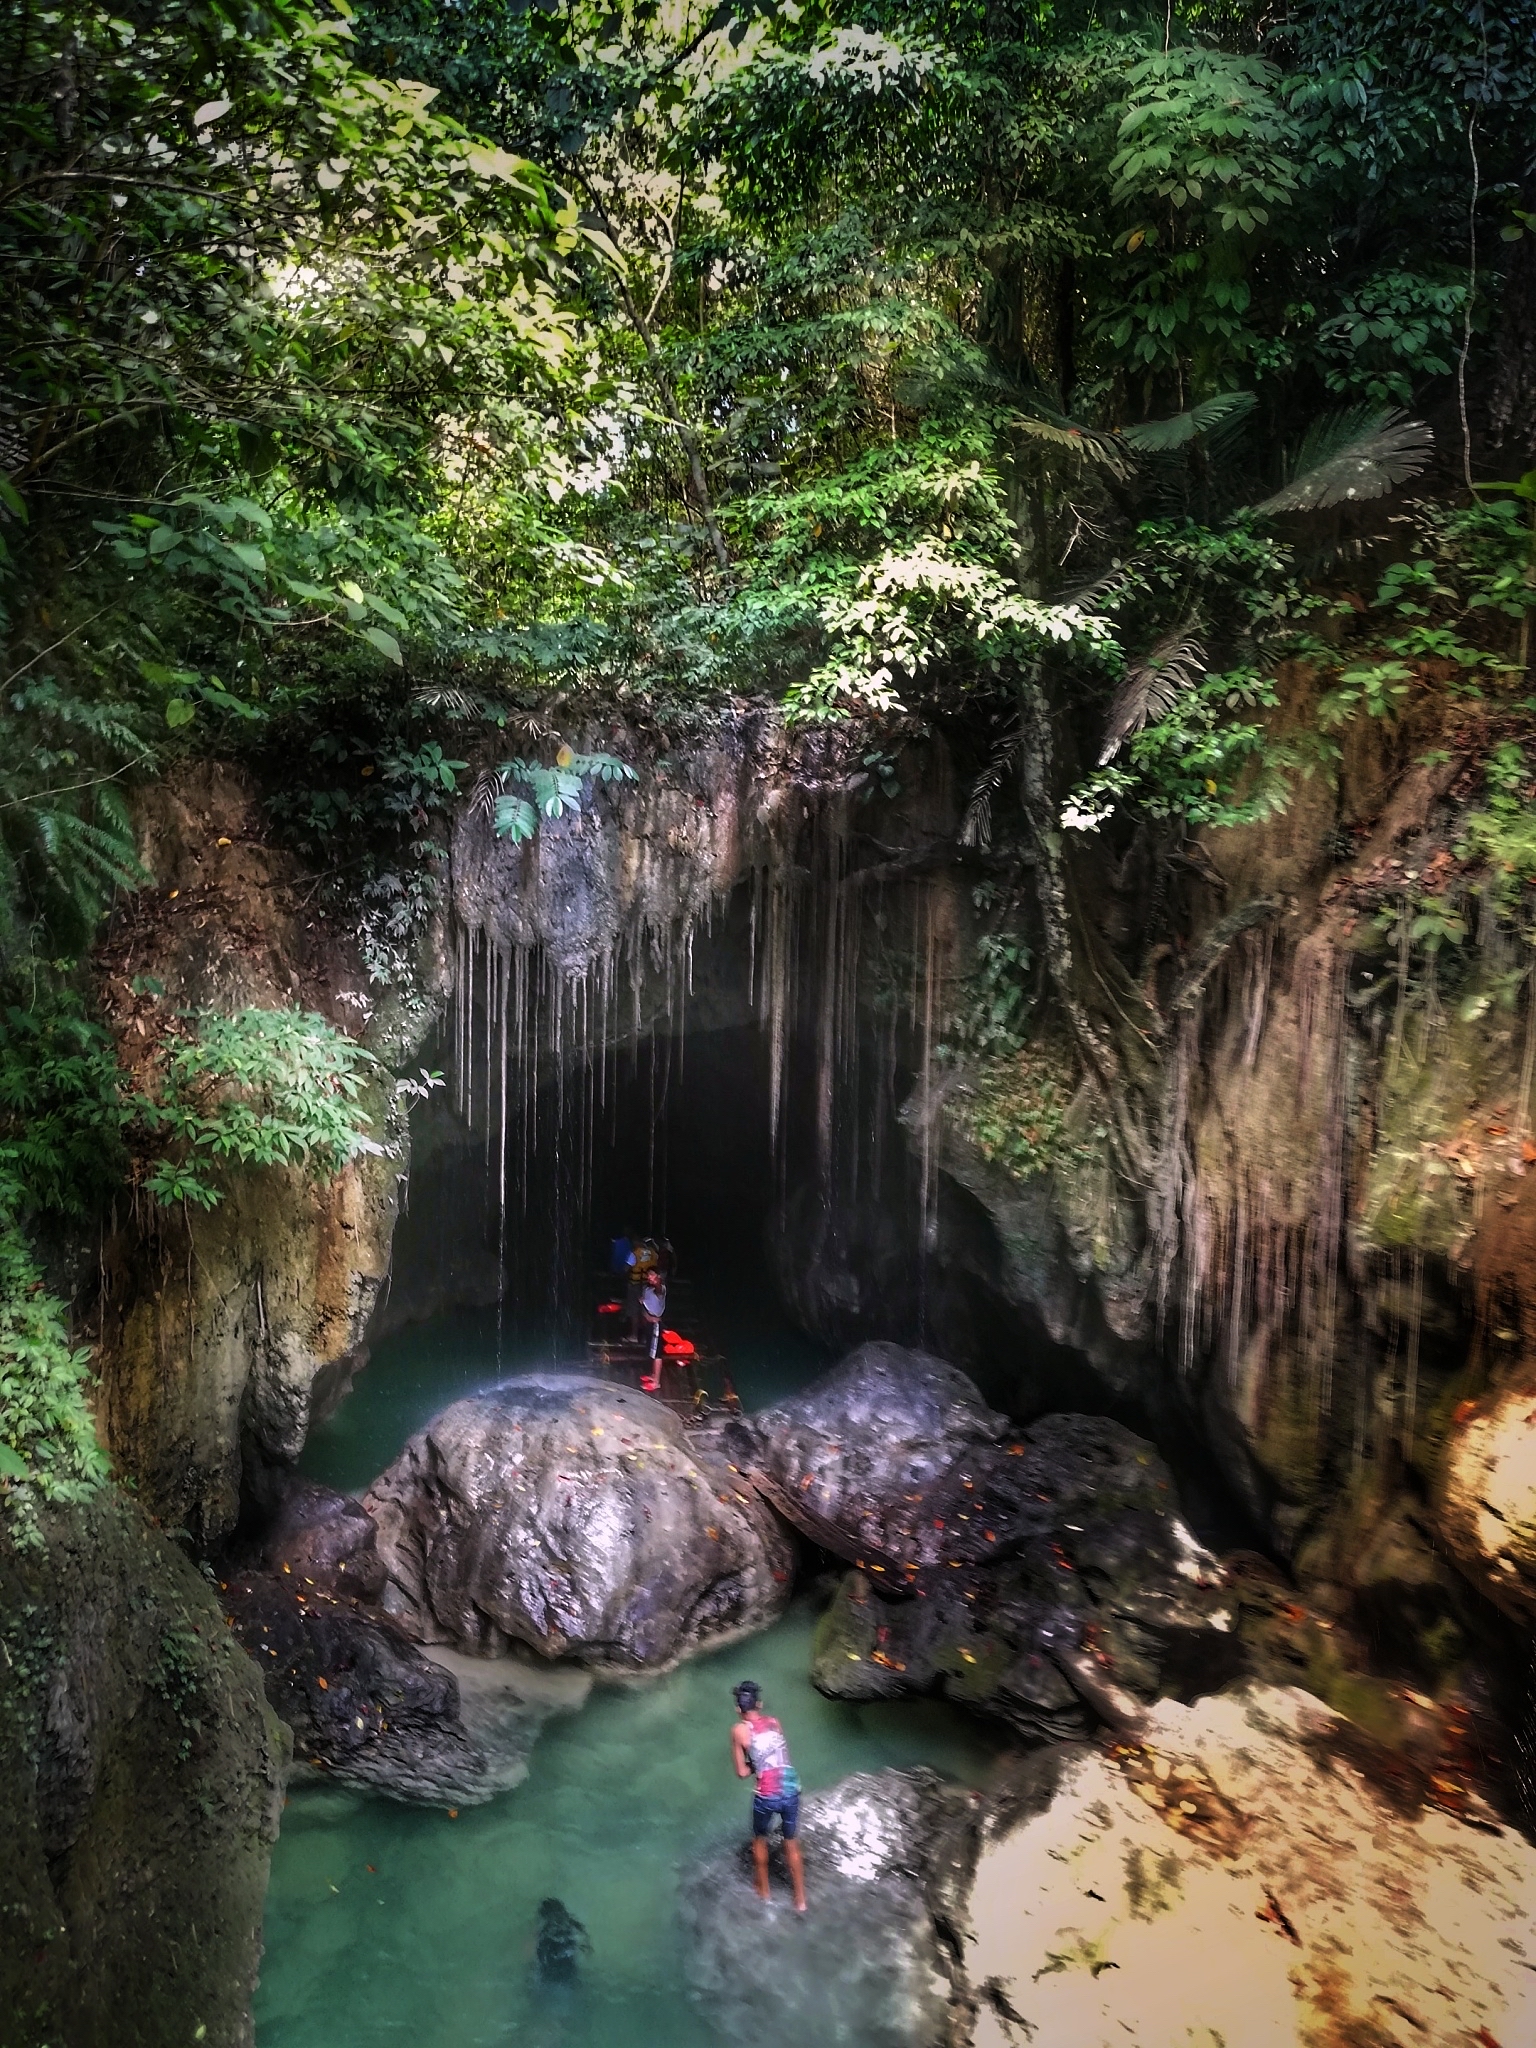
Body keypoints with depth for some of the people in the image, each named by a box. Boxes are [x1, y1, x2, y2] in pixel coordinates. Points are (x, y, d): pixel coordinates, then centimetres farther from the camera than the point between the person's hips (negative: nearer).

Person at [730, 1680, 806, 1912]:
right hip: (791, 1791, 3)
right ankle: (800, 1900, 32)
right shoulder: (774, 1721, 9)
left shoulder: (739, 1730, -3)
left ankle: (763, 1890, 43)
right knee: (791, 1844, 23)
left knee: (760, 1840, 26)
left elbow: (742, 1772, -1)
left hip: (766, 1797, -3)